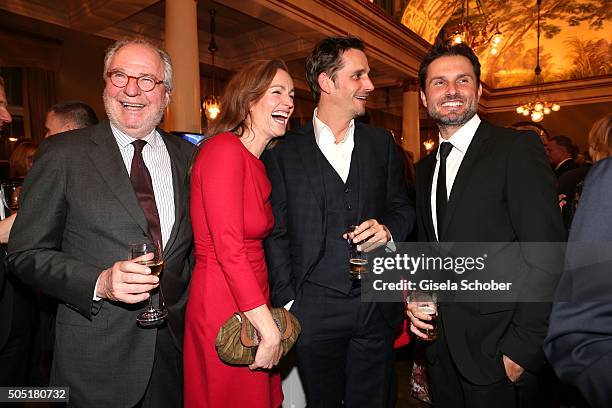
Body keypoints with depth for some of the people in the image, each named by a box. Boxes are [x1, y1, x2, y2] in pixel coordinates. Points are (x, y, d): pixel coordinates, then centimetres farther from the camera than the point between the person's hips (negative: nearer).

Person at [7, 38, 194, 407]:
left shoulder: (188, 156, 2)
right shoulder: (63, 153, -5)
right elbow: (26, 253, -4)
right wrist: (99, 282, -19)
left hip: (178, 341, 3)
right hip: (97, 353, -2)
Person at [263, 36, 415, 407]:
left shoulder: (382, 143, 8)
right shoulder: (284, 152, -2)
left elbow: (403, 207, 13)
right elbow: (277, 234, -3)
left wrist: (388, 229, -10)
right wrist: (287, 302, -7)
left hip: (377, 304, 3)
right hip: (314, 308, -2)